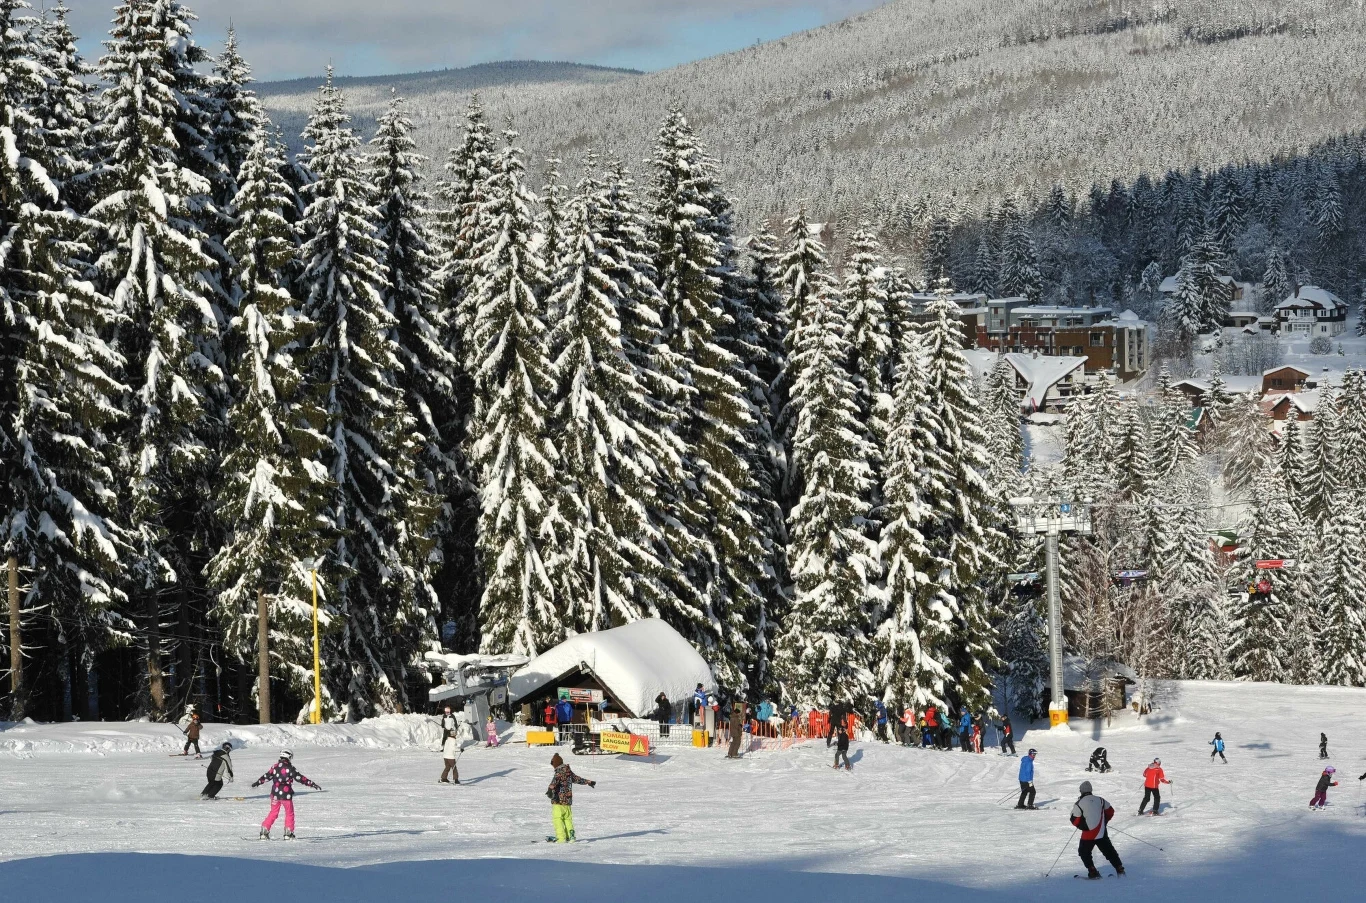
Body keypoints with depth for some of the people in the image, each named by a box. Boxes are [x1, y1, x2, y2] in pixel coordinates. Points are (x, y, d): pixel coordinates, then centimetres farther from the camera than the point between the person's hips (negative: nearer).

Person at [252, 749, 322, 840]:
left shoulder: (275, 767, 2)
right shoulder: (290, 768, -11)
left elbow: (267, 776, 11)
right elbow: (300, 778, -11)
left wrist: (257, 782, 26)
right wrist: (312, 784, -6)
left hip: (275, 794, 4)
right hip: (286, 795, -4)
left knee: (273, 813, 15)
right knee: (289, 814, 10)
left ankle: (264, 831, 11)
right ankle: (288, 833, 7)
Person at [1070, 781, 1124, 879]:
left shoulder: (1079, 803, -9)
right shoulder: (1100, 800, 4)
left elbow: (1075, 820, -7)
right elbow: (1110, 811, 13)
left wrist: (1082, 826, 13)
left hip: (1088, 834, -4)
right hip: (1102, 833, 4)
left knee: (1084, 852, 13)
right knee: (1109, 851, 16)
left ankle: (1092, 871, 2)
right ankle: (1119, 868, 13)